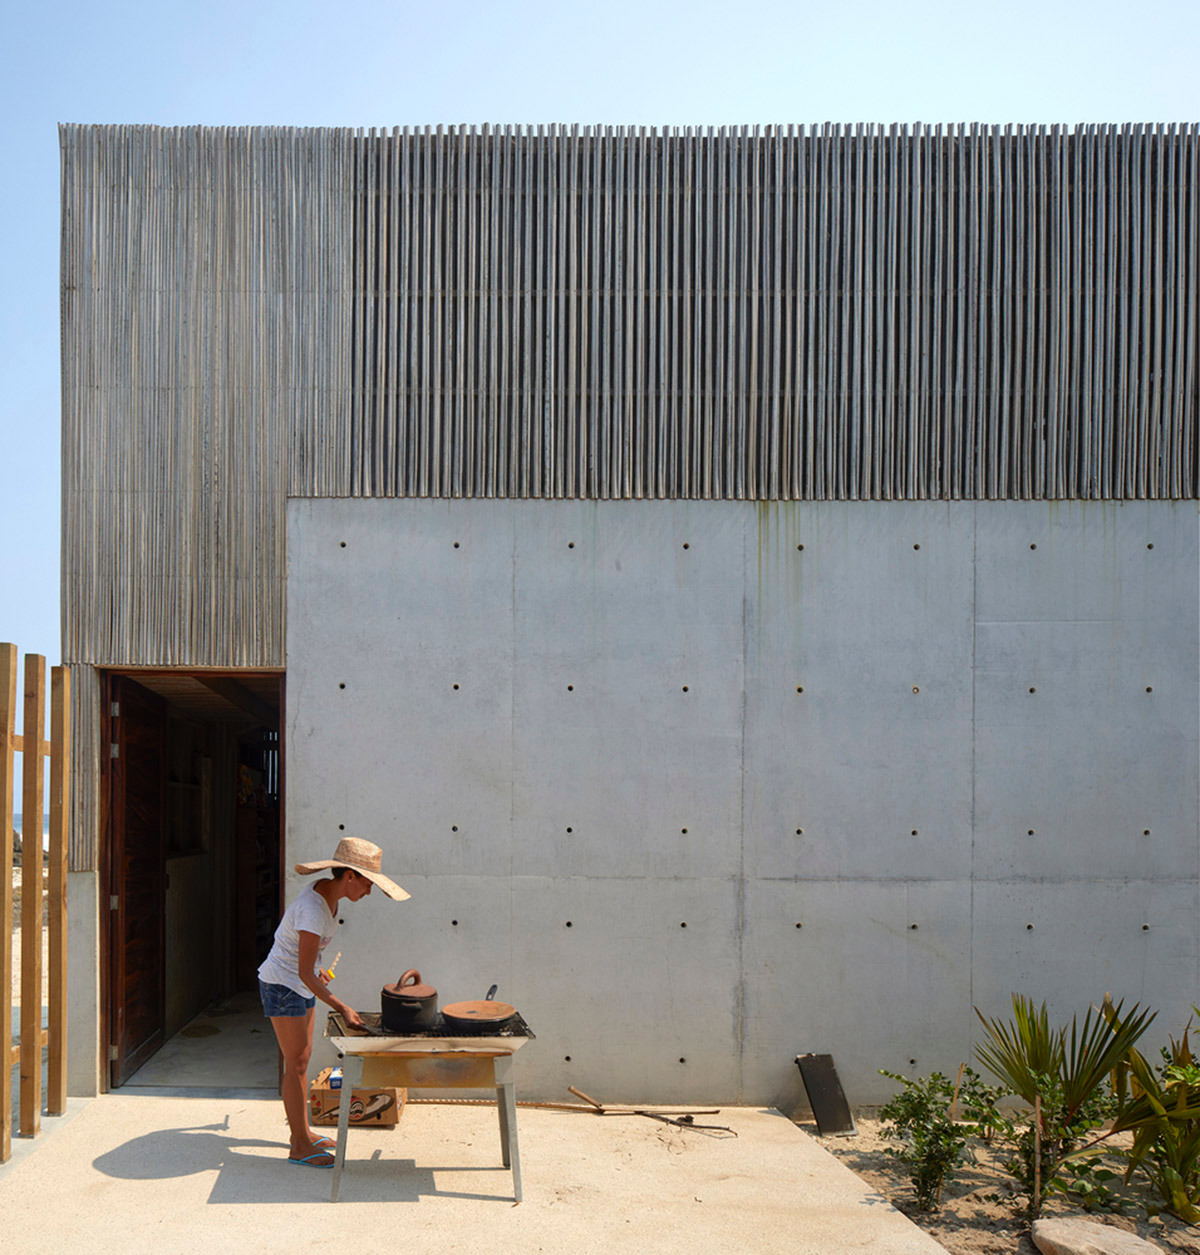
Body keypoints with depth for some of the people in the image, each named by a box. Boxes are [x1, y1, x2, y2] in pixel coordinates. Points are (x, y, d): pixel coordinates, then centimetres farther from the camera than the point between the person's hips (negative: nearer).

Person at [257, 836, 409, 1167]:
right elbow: (304, 973, -29)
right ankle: (299, 1147, 6)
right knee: (296, 1063, -3)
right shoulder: (313, 909, -30)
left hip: (300, 986, 9)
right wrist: (342, 1008, -30)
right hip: (281, 985, -9)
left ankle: (303, 1131, 27)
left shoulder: (326, 892, -3)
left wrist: (316, 971, 26)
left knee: (302, 1058, 16)